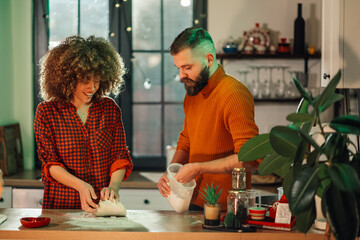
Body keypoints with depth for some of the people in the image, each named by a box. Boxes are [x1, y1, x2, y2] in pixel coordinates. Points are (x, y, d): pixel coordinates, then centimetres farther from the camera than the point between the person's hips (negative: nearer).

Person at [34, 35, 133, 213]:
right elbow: (50, 163, 0)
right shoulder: (46, 112, 3)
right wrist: (80, 185, -16)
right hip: (61, 204, -1)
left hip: (103, 204, 1)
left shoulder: (110, 108, 10)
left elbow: (121, 156, 8)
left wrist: (113, 186, -11)